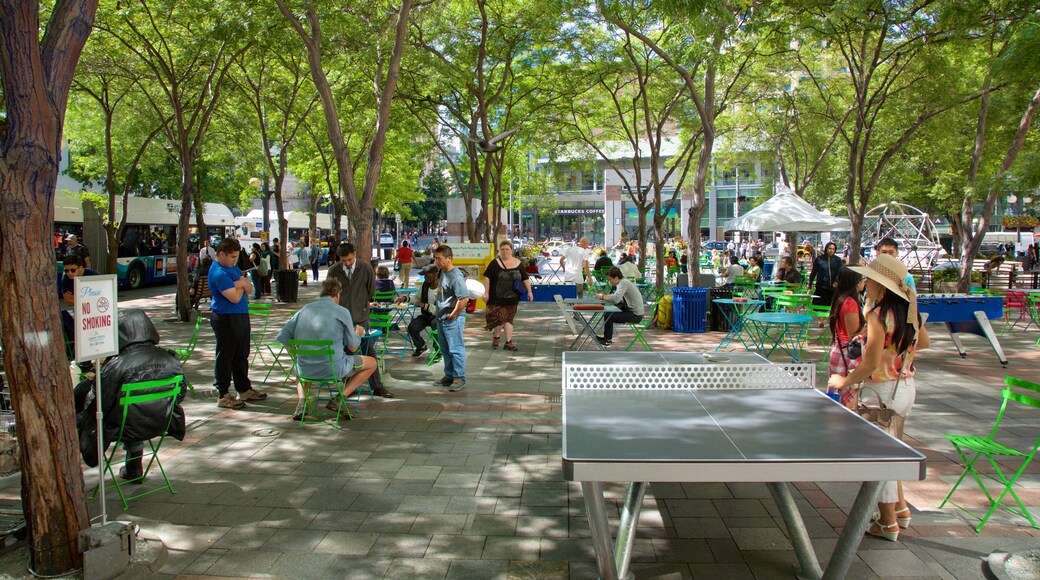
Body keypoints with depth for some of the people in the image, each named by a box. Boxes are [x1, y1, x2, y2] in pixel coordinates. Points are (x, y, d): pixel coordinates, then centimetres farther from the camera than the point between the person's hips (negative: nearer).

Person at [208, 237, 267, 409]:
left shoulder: (232, 267, 11)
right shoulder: (219, 273, -19)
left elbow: (249, 288, 11)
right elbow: (235, 297, -24)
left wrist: (242, 284, -12)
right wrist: (241, 286, -4)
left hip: (241, 316, 10)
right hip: (226, 319, -10)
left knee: (242, 355, 17)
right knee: (225, 357, -1)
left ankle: (244, 390, 28)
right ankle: (223, 395, 7)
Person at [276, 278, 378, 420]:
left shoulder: (304, 310, 8)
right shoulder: (342, 312, -4)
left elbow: (282, 339, 7)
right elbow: (352, 347, 0)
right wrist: (358, 333, 22)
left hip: (305, 370, 5)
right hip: (333, 368, -5)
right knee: (372, 363, 17)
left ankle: (302, 402, 15)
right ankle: (338, 400, 4)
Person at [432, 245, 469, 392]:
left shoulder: (456, 276, -20)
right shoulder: (443, 272, 9)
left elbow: (464, 298, -27)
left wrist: (454, 314, -18)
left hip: (453, 320, -10)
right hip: (441, 318, 10)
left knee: (456, 349, -2)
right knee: (445, 350, 17)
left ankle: (459, 378, 6)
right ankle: (449, 376, 27)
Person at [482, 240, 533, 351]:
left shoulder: (518, 263, 6)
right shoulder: (495, 263, -3)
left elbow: (525, 278, 11)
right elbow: (487, 277, -4)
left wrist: (529, 291, 4)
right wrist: (486, 292, -9)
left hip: (512, 298, 3)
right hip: (497, 298, -3)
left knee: (509, 318, 5)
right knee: (499, 317, -5)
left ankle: (508, 342, 11)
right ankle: (496, 337, 21)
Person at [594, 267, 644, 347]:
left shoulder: (624, 283, -20)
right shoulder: (623, 282, 11)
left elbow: (616, 299, -31)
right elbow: (616, 296, 13)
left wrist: (602, 297, -17)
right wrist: (604, 296, -3)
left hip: (635, 315, -10)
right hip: (630, 309, 10)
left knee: (608, 316, -13)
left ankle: (608, 340, 4)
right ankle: (606, 337, 22)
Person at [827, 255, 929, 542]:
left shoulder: (879, 315, -21)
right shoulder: (908, 310, 2)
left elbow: (871, 364, -23)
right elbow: (923, 342, 21)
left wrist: (844, 381, -11)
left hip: (882, 390, -8)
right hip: (906, 387, 8)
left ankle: (888, 523, 16)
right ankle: (900, 508, 33)